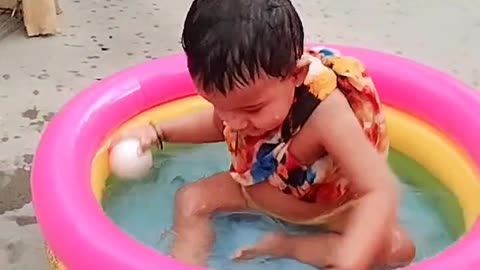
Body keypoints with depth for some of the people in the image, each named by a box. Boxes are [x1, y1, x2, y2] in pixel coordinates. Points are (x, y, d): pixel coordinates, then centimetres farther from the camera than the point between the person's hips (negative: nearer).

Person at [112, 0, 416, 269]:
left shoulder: (326, 113, -41)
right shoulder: (243, 92, -21)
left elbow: (382, 192, -48)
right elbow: (217, 124, 6)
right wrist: (157, 132, -5)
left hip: (330, 203, -4)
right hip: (262, 188, 5)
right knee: (191, 199, -9)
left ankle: (282, 246, -22)